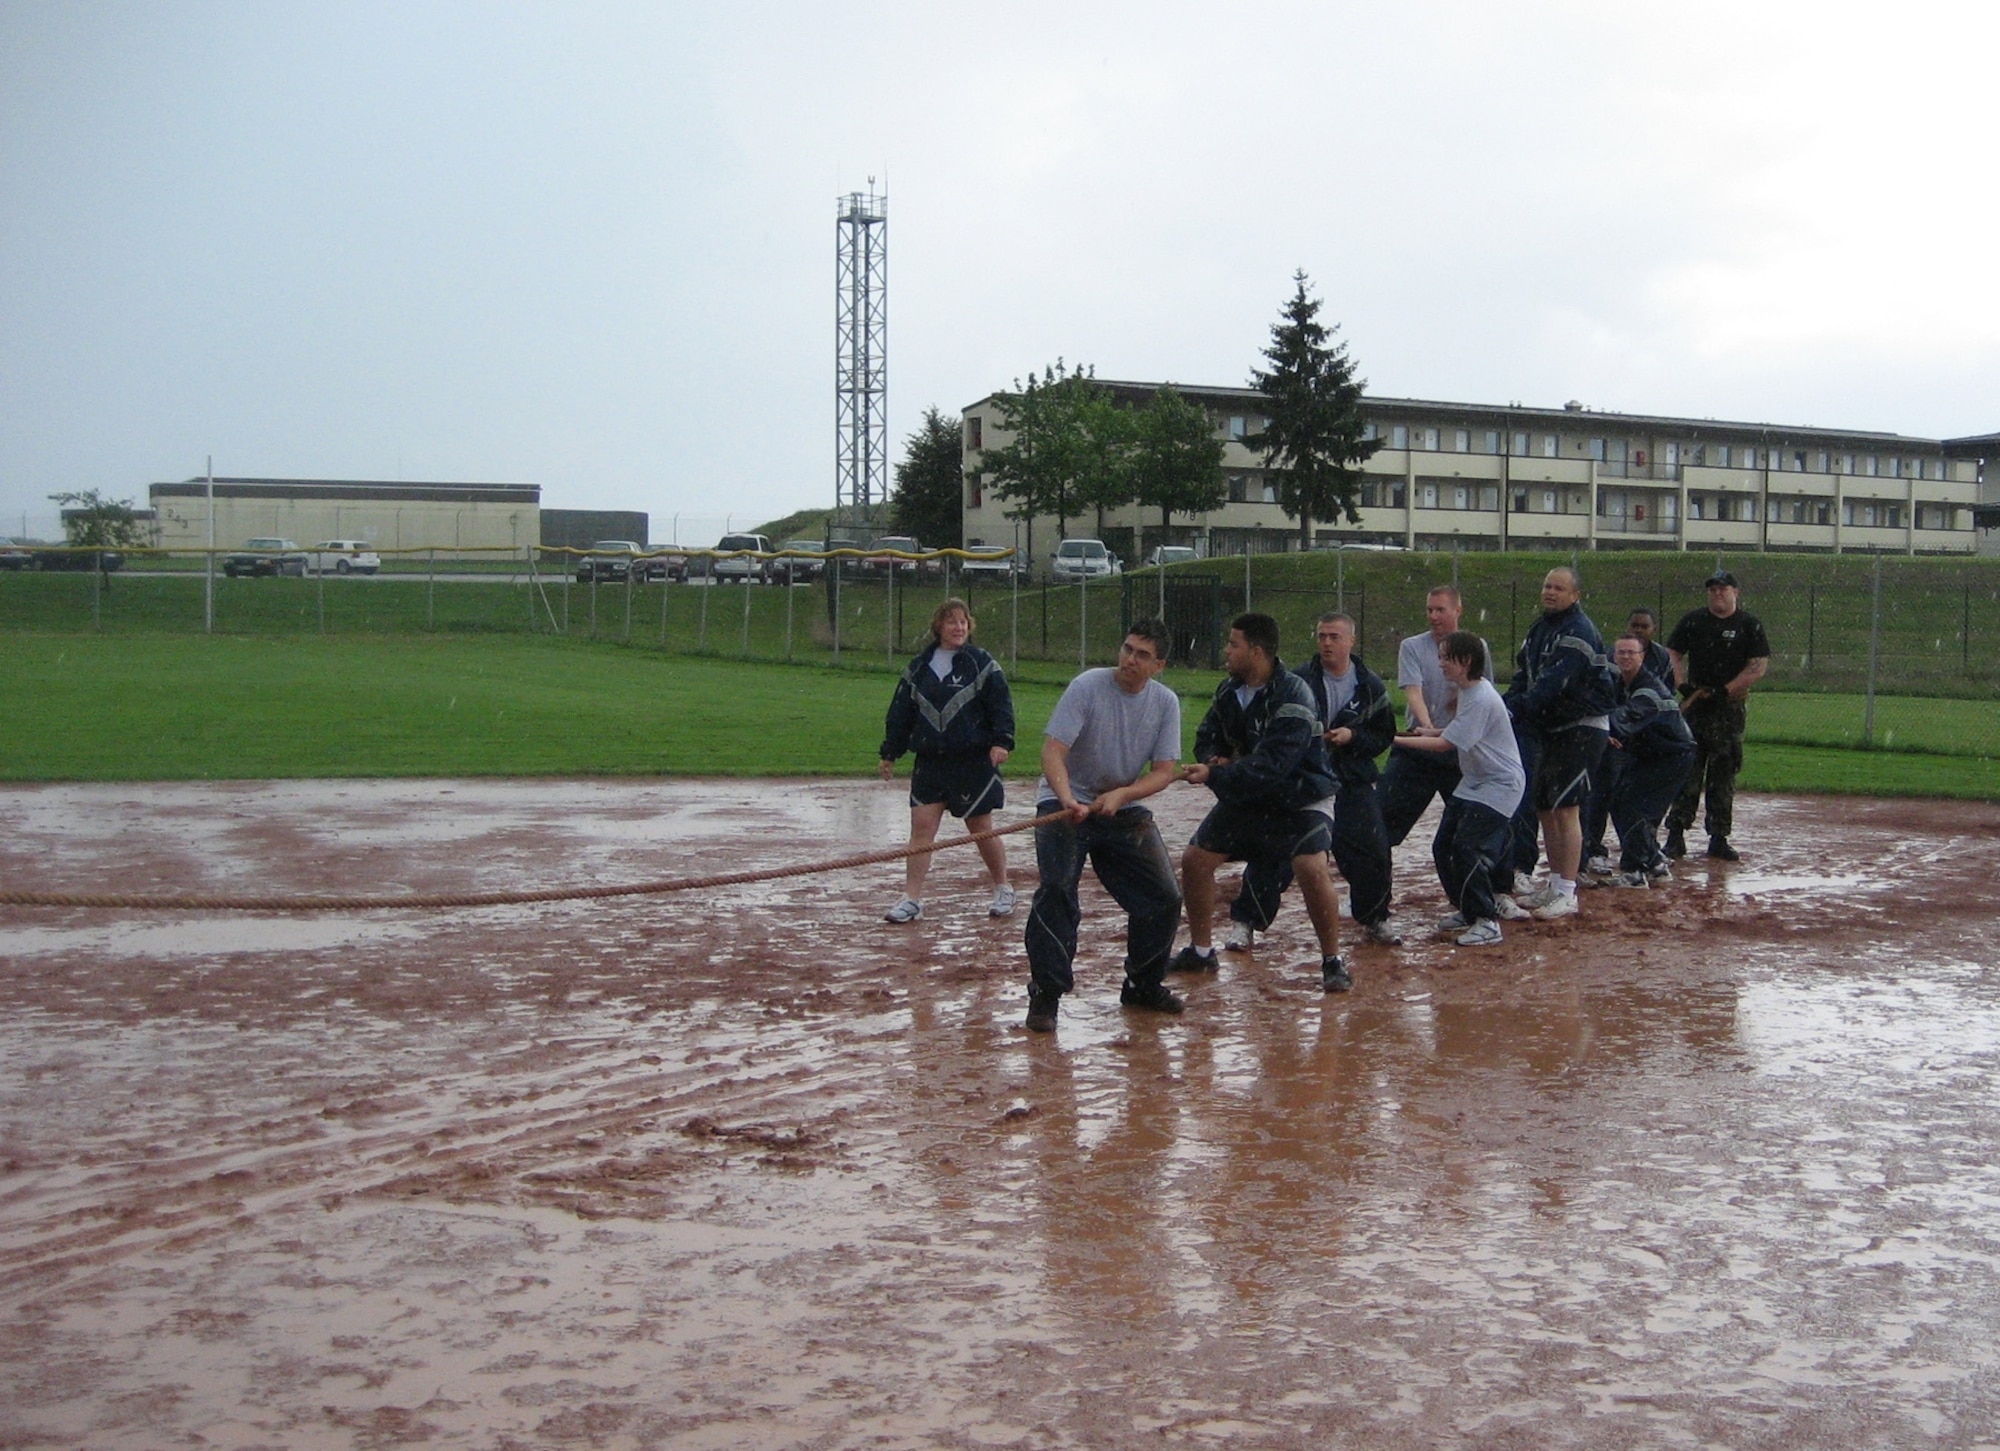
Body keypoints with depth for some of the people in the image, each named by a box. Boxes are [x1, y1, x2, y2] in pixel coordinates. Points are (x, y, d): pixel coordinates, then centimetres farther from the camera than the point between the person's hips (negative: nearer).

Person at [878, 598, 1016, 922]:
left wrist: (1002, 741, -17)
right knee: (921, 827, -5)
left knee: (982, 830, 4)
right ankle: (911, 899, -2)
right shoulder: (918, 668, 10)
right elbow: (900, 713, 14)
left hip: (974, 762, -3)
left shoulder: (982, 664, 0)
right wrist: (889, 753, 11)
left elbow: (1001, 707, -3)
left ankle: (1003, 889, 25)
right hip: (930, 763, 3)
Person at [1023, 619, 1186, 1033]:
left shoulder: (1166, 703, -3)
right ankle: (1045, 995, -12)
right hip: (1065, 804, -4)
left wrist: (1120, 795, -24)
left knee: (1164, 897, -1)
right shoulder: (1087, 687, -15)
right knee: (1057, 891, -22)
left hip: (1124, 809, 4)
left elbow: (1164, 772, -6)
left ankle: (1144, 985, 21)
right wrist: (1069, 800, -41)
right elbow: (1052, 751, -23)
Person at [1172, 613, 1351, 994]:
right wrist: (1215, 760, -14)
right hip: (1246, 798, 7)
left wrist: (1214, 776, -34)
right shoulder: (1228, 691, -1)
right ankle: (1200, 951, 19)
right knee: (1194, 860, 3)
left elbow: (1270, 766, -33)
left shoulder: (1293, 698, -26)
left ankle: (1332, 962, -10)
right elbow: (1207, 737, 10)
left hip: (1300, 797, -7)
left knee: (1311, 868, -27)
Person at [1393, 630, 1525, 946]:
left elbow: (1445, 744, -24)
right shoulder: (1465, 690, 7)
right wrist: (1435, 731, 1)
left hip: (1499, 785, -10)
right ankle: (1466, 910, 23)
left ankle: (1487, 921, -6)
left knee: (1467, 849, -17)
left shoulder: (1481, 699, -24)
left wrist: (1396, 739, -22)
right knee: (1443, 846, 7)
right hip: (1473, 782, 10)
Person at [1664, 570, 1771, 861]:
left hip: (1730, 709, -1)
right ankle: (1676, 835, -1)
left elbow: (1759, 667, -4)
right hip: (1694, 707, 1)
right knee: (1686, 773, -3)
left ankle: (1719, 839, 9)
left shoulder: (1749, 625, 2)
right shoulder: (1693, 621, 8)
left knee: (1724, 776, 3)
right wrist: (1683, 686, -10)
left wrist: (1725, 691, -13)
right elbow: (1672, 655, 7)